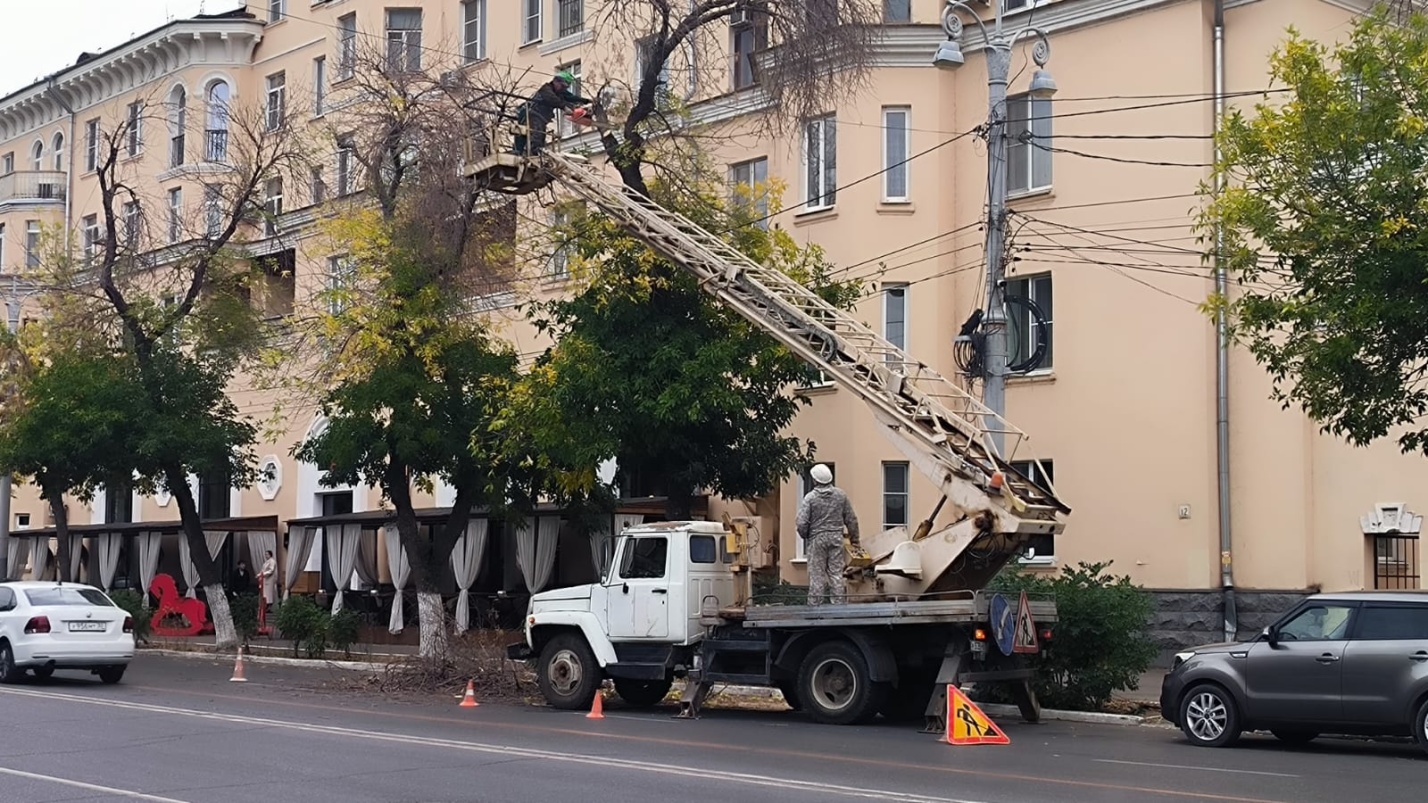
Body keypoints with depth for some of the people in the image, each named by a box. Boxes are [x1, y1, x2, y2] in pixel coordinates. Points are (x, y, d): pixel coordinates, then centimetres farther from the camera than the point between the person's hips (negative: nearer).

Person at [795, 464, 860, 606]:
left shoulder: (810, 498, -10)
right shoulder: (841, 495, 1)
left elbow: (802, 524, -13)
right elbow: (851, 519, 6)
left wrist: (804, 535, 8)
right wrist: (854, 539, 17)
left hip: (816, 539, -3)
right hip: (836, 538, 3)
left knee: (816, 575, 3)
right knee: (837, 574, 7)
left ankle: (815, 606, 6)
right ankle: (839, 605, 7)